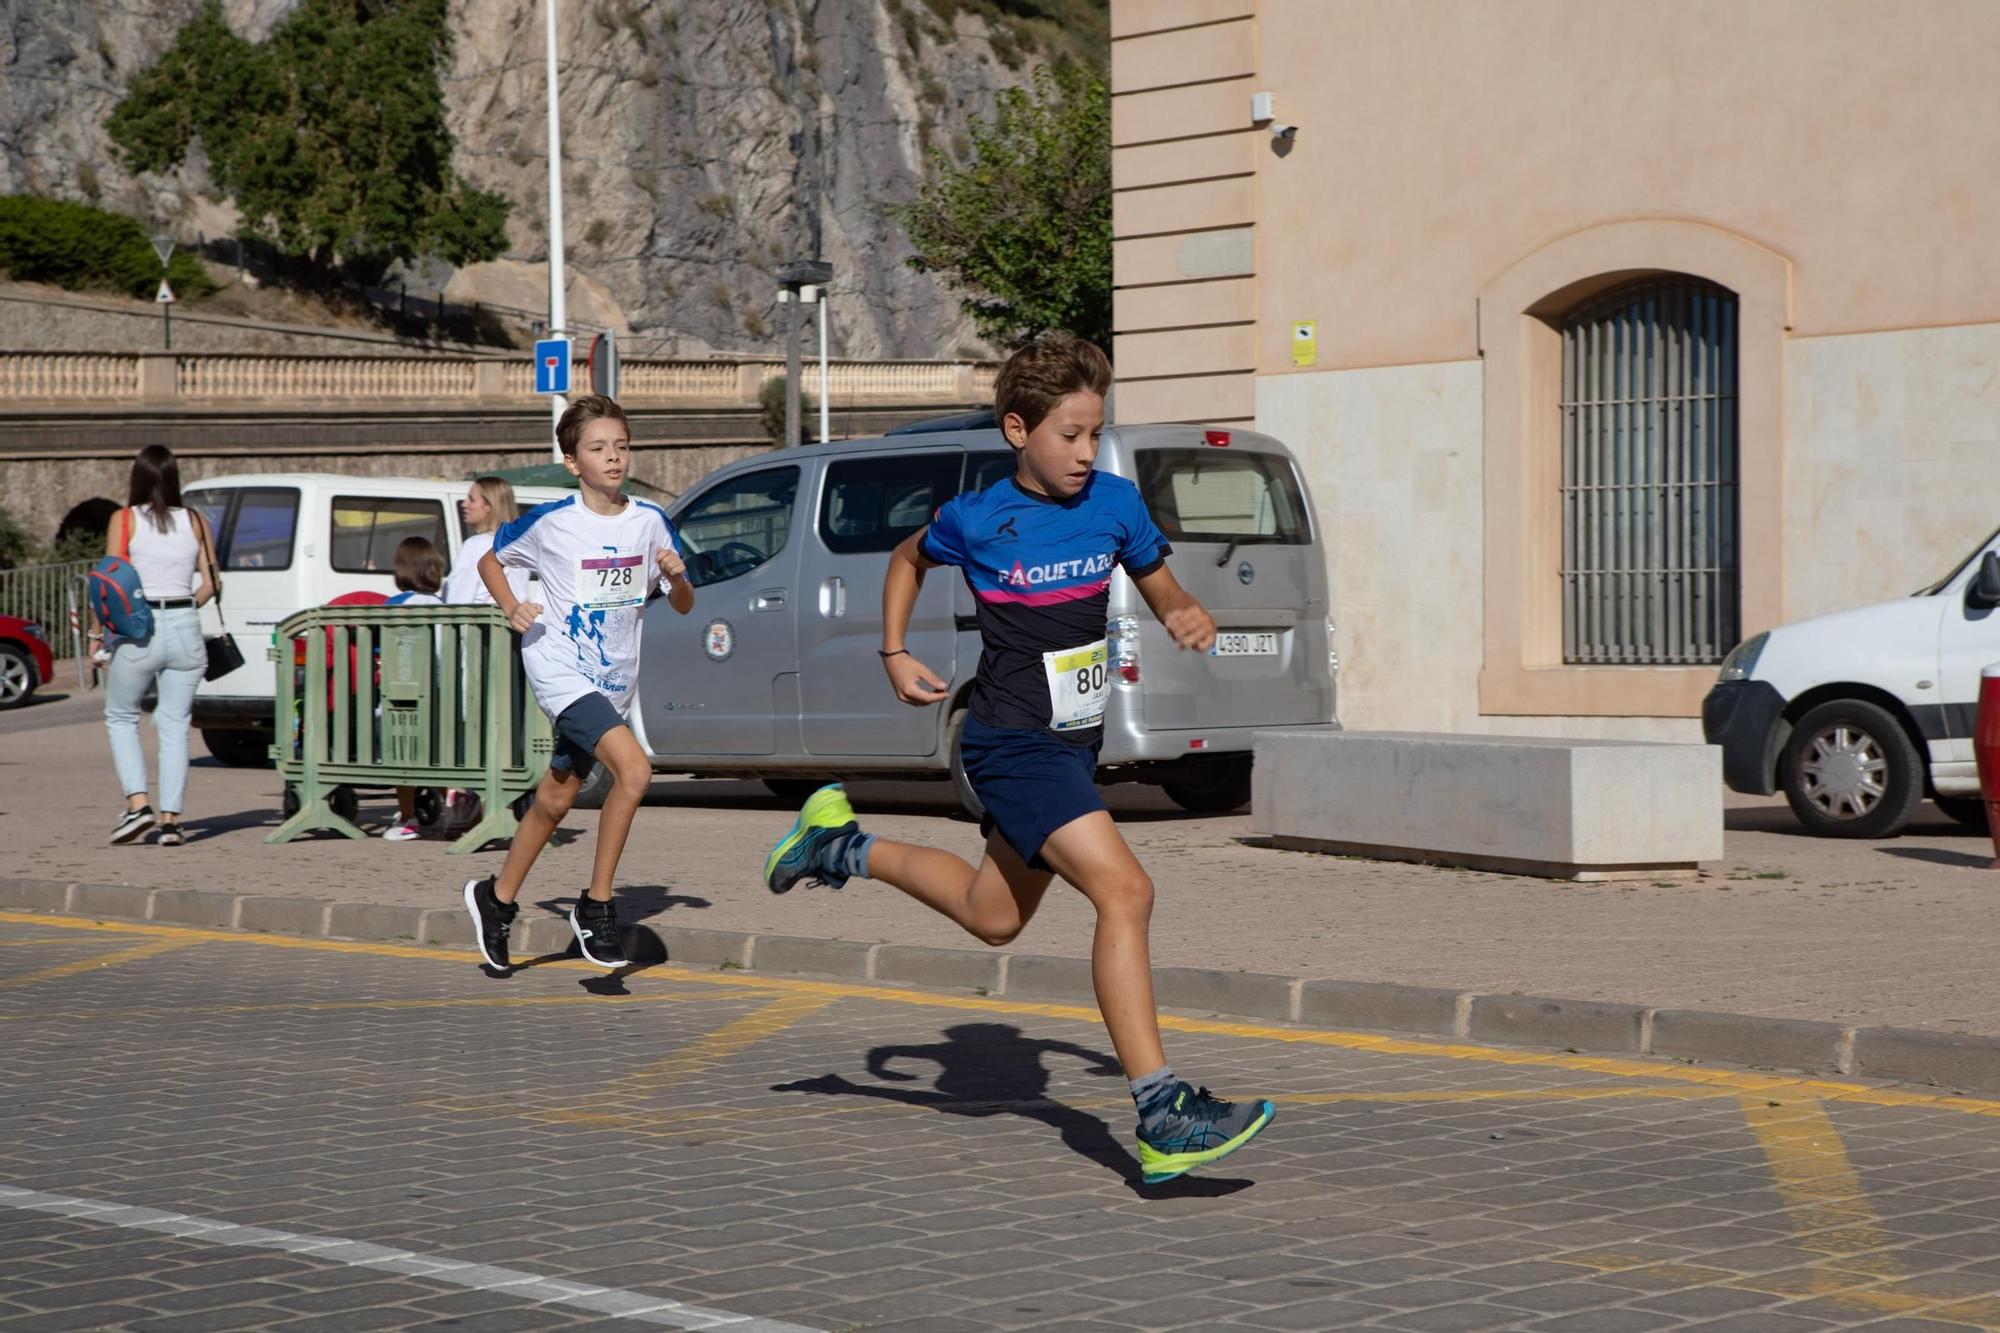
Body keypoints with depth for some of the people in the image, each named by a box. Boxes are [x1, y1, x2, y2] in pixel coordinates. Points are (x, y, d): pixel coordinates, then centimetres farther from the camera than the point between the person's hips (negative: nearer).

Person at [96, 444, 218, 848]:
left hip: (139, 630, -3)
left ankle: (137, 802, -2)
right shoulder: (196, 522, 4)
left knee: (120, 718, 14)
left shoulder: (125, 520, -4)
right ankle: (171, 818, 2)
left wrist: (97, 634, -1)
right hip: (185, 631, 3)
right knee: (174, 726, 8)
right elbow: (209, 584, 5)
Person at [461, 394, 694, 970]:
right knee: (633, 769, -25)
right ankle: (596, 905, -14)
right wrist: (512, 608, -9)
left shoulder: (650, 522, 2)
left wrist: (677, 576, -13)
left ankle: (496, 898, 35)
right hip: (559, 668, -5)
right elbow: (490, 561, 8)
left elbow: (683, 605, 9)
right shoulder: (549, 522, -9)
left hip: (611, 680, 6)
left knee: (555, 800, 14)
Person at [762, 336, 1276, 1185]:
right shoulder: (977, 522, -10)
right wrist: (896, 656, 3)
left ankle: (845, 848, 43)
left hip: (1072, 745, 7)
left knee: (994, 918, 23)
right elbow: (909, 559, 11)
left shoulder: (1115, 503, 0)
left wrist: (1189, 618, -11)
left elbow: (1161, 588, 11)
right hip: (1013, 747, -7)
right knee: (1124, 892, -22)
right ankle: (1163, 1120, -25)